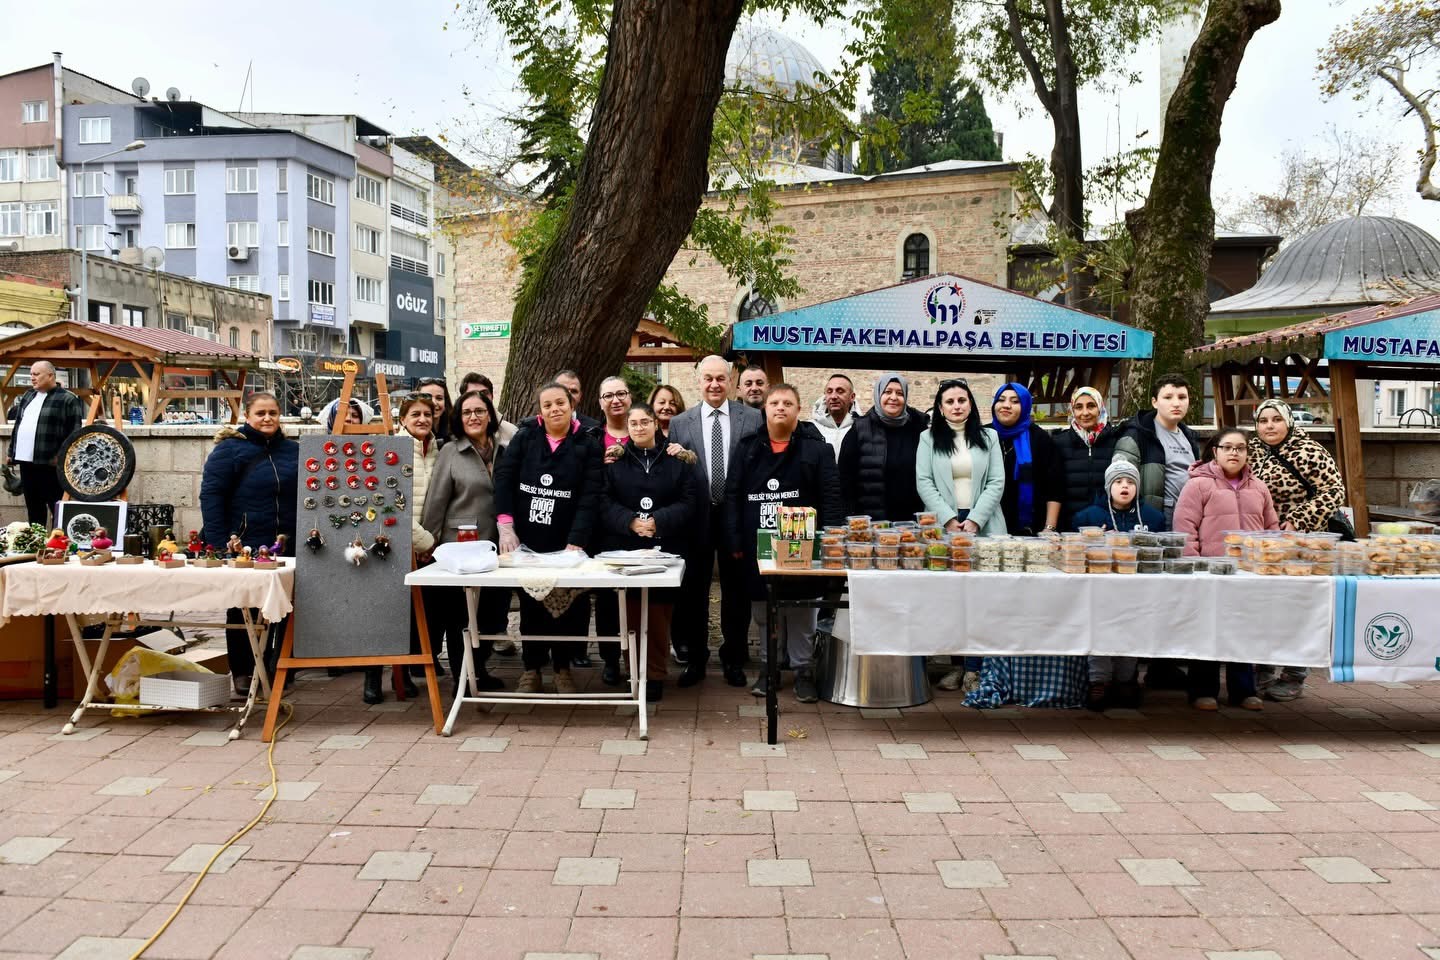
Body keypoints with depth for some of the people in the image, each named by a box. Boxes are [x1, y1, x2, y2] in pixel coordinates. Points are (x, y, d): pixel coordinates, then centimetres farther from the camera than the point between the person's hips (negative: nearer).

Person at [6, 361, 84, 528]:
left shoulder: (67, 399, -6)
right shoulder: (28, 396, 18)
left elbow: (75, 431, -11)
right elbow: (18, 425, 23)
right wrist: (11, 451, 18)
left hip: (50, 463, -7)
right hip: (26, 460, 8)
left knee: (57, 507, -3)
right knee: (33, 506, 14)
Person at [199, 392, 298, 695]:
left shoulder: (292, 450, 10)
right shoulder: (230, 449, -4)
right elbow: (210, 496, -8)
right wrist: (219, 546, -14)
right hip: (244, 547, -4)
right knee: (242, 611, 8)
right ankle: (242, 673, 20)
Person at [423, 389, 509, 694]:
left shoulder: (502, 452, 9)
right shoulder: (451, 452, -2)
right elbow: (435, 501, -2)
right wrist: (428, 542, -2)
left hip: (495, 546, 4)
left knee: (494, 612, 9)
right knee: (459, 617, 5)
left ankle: (479, 670, 28)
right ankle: (461, 678, 18)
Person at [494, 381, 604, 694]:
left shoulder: (588, 446, -1)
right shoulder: (524, 439, 4)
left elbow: (590, 497, -10)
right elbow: (503, 479, -3)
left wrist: (575, 544, -20)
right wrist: (505, 527, -15)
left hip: (566, 543, -1)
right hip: (526, 541, 1)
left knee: (566, 606, 6)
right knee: (530, 606, 10)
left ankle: (562, 667, 22)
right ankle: (531, 669, 22)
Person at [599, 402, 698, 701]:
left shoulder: (678, 460, 8)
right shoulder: (615, 460, 10)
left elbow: (687, 503, 0)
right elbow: (604, 501, 0)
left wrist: (658, 521, -14)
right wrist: (630, 521, -15)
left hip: (664, 550, 0)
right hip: (623, 550, 1)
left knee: (659, 617, -1)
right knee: (629, 614, 0)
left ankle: (655, 675, 9)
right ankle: (633, 672, 12)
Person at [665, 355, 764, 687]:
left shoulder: (753, 419, 1)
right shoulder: (680, 423, 4)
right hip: (697, 519, 1)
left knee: (736, 591, 9)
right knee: (694, 591, 9)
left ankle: (733, 659, 24)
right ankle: (695, 658, 23)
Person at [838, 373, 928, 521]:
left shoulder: (918, 427, 6)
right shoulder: (860, 430, 1)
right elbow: (846, 477, 0)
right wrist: (851, 516, -5)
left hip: (912, 519, 2)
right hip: (871, 522, -2)